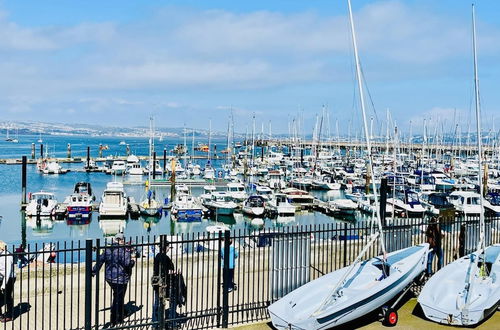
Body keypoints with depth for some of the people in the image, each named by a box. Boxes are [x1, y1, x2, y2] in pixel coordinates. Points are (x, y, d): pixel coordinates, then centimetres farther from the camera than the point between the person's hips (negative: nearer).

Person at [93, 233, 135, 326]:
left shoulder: (107, 249, 4)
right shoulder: (124, 250, -17)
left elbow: (100, 261, 6)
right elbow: (127, 263, -23)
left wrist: (94, 272, 12)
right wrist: (132, 260, -1)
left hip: (109, 277, 7)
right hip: (120, 279, -7)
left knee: (118, 297, 23)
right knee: (118, 298, 4)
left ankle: (121, 315, 35)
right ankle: (114, 321, 9)